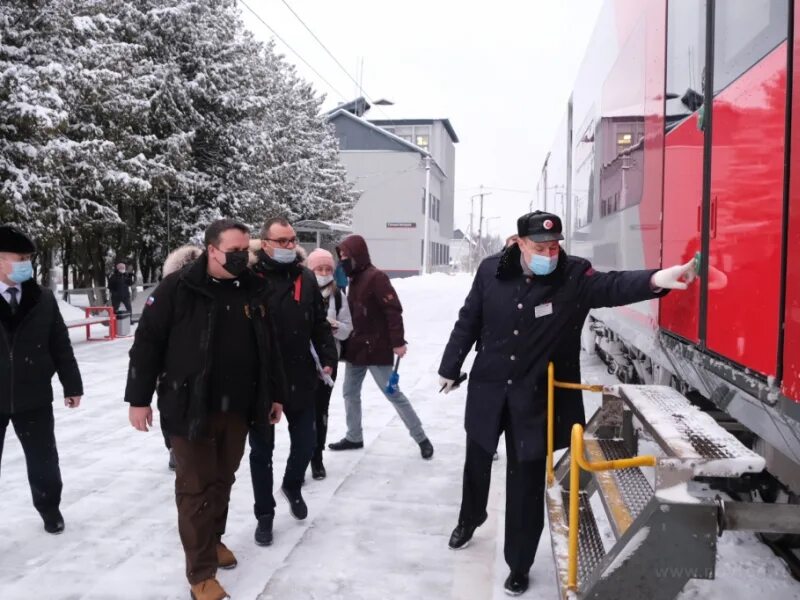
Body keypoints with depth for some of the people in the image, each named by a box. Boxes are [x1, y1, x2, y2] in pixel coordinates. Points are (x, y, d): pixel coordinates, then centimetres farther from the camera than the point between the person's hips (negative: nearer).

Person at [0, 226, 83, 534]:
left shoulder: (43, 298, -1)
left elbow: (60, 345, 3)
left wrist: (71, 385, 4)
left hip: (33, 396, 2)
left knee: (43, 459, 14)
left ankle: (49, 507, 37)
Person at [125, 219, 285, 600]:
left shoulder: (253, 290, 5)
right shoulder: (177, 288, -11)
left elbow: (269, 348, 12)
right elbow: (147, 342, -8)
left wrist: (275, 394, 15)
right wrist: (139, 397, -7)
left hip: (238, 409, 5)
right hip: (190, 407, -4)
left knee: (223, 480, 18)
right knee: (196, 488, 4)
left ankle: (214, 540, 40)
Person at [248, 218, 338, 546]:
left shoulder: (306, 279, 3)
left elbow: (320, 324, 8)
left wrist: (328, 358, -3)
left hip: (300, 379, 4)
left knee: (305, 443, 13)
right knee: (262, 450, 9)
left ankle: (292, 486, 44)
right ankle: (264, 515, 26)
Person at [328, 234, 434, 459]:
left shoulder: (375, 277, -16)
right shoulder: (354, 279, 11)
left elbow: (393, 310, -21)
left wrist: (398, 342, -24)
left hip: (376, 348, -9)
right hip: (356, 347, 9)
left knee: (393, 394, -3)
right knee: (350, 392, 14)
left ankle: (421, 438, 7)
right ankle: (354, 437, 28)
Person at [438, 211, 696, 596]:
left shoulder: (575, 276, -13)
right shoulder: (491, 271, -7)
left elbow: (611, 286, -31)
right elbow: (468, 322, 2)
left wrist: (654, 280, -52)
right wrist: (450, 368, 9)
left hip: (536, 398, -2)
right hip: (487, 388, 3)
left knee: (527, 482, 6)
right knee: (477, 460, 23)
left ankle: (519, 566, 25)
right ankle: (470, 518, 55)